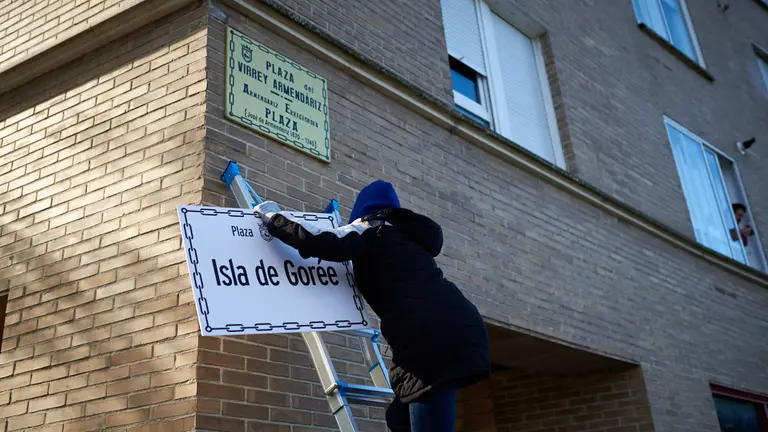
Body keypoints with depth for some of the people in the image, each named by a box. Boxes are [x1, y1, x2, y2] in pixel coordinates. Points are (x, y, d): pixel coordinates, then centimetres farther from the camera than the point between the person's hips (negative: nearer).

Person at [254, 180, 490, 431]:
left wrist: (273, 217, 5)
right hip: (458, 330, 9)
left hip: (433, 338, -8)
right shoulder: (405, 234, 32)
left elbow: (324, 244, -10)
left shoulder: (369, 229, 8)